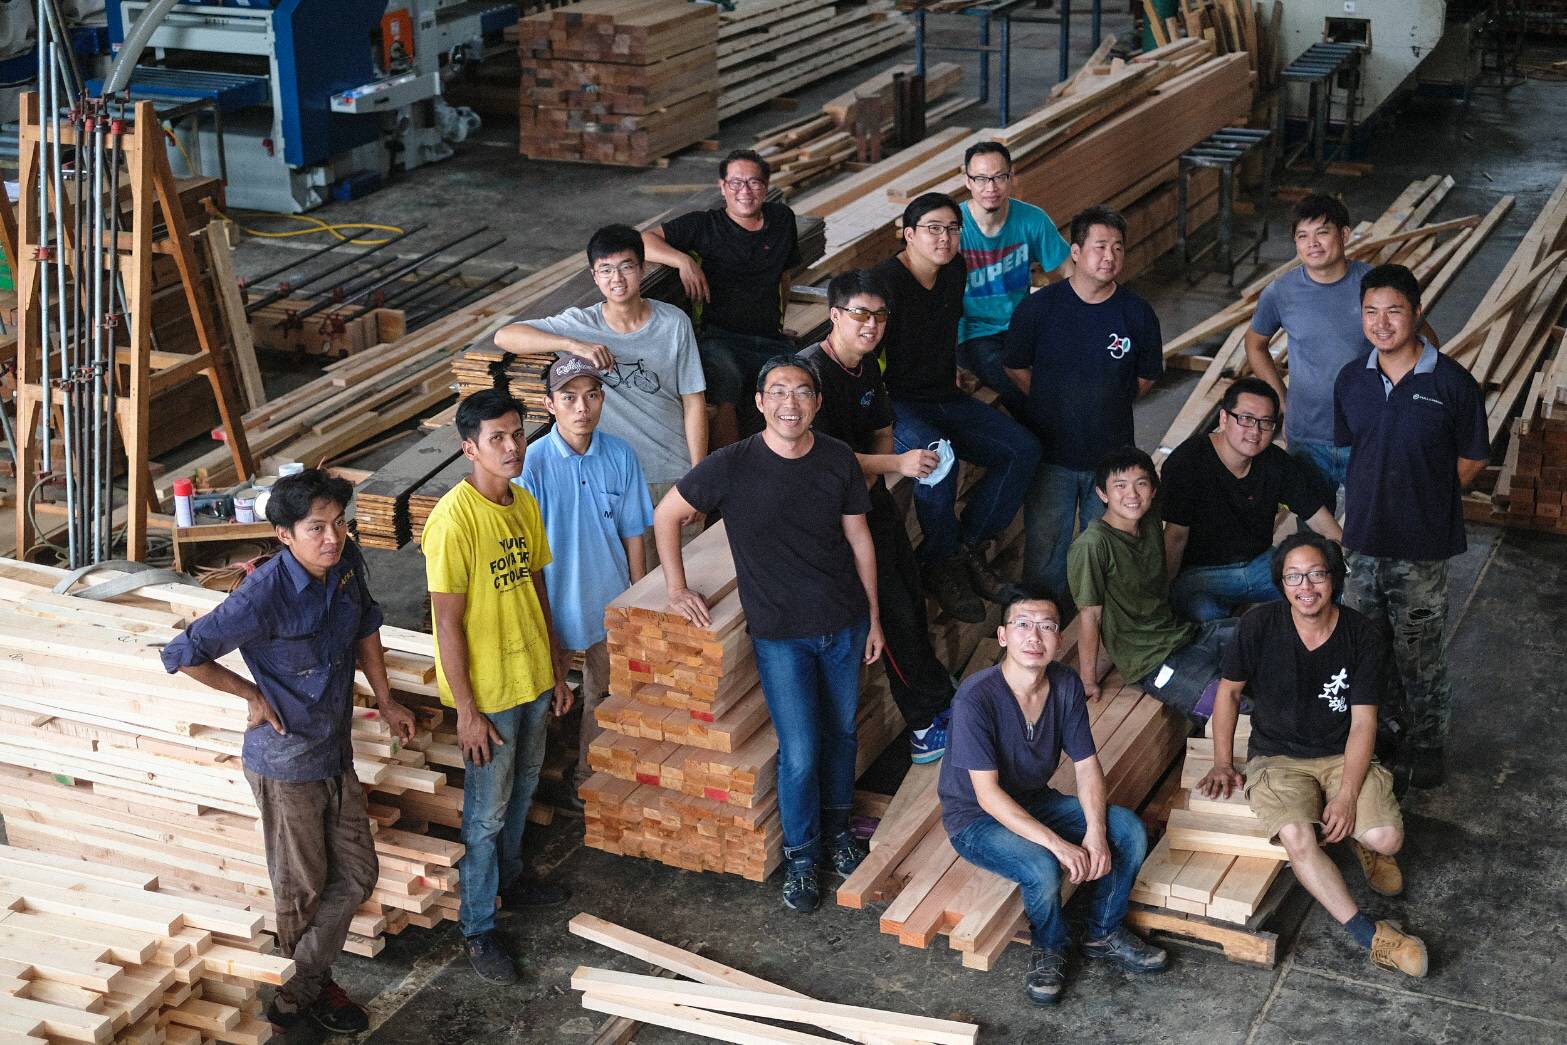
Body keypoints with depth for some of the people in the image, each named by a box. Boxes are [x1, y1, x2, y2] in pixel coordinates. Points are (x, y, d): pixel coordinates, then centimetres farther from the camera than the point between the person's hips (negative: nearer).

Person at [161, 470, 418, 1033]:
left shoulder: (348, 563, -7)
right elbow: (182, 654, -22)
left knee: (357, 874, 15)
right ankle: (304, 990, 35)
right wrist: (252, 694, -14)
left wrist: (385, 699, 16)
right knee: (303, 888, 12)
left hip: (336, 752, 7)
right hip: (286, 762, -7)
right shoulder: (263, 597, -28)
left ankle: (304, 982, 33)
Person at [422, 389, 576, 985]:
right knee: (486, 812, 6)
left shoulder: (525, 504, 0)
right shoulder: (454, 519, -24)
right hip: (487, 691, -7)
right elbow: (447, 623, -21)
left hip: (533, 677, 7)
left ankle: (508, 879, 47)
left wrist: (557, 670, 14)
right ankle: (478, 929, 21)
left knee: (521, 790, 25)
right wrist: (467, 711, -19)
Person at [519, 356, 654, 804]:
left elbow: (633, 533, 0)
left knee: (598, 693, 18)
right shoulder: (534, 462, -17)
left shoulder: (620, 455, -8)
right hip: (556, 599, -3)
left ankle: (586, 775, 38)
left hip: (609, 601, 3)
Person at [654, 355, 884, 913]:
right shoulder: (732, 466, -17)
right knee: (800, 754, -1)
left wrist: (873, 616, 7)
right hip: (779, 634, -3)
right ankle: (801, 854, 22)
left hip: (844, 623, 3)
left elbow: (859, 538, 4)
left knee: (842, 732, 18)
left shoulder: (838, 460, -7)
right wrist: (676, 589, -5)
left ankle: (836, 829, 41)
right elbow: (666, 514, -3)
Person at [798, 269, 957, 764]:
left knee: (912, 599, 14)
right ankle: (929, 718, 6)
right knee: (895, 615, -6)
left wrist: (868, 478, -5)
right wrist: (897, 463, -31)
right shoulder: (811, 371, -22)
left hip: (869, 498, 8)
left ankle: (933, 705, 29)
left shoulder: (868, 367, 6)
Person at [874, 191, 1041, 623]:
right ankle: (942, 566, -16)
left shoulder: (954, 270, 7)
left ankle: (967, 547, -1)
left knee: (1023, 449, -8)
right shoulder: (887, 282, -16)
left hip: (945, 398, 8)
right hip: (897, 404, -8)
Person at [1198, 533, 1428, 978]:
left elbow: (1363, 722, -10)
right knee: (1297, 837, -30)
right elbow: (1229, 690, 4)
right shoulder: (1259, 626, -11)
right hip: (1276, 757, -1)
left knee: (1388, 839, -22)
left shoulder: (1362, 637, -10)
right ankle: (1369, 936, -22)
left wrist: (1346, 796, -18)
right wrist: (1223, 763, 0)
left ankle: (1360, 840, 17)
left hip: (1343, 756, 1)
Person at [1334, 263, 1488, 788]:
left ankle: (1427, 742, 30)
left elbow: (1472, 458, -4)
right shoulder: (1352, 380, -2)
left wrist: (1424, 498, -4)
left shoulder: (1452, 383, -15)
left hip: (1422, 546, -4)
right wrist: (1371, 500, 4)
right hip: (1363, 539, 4)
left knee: (1421, 654, 9)